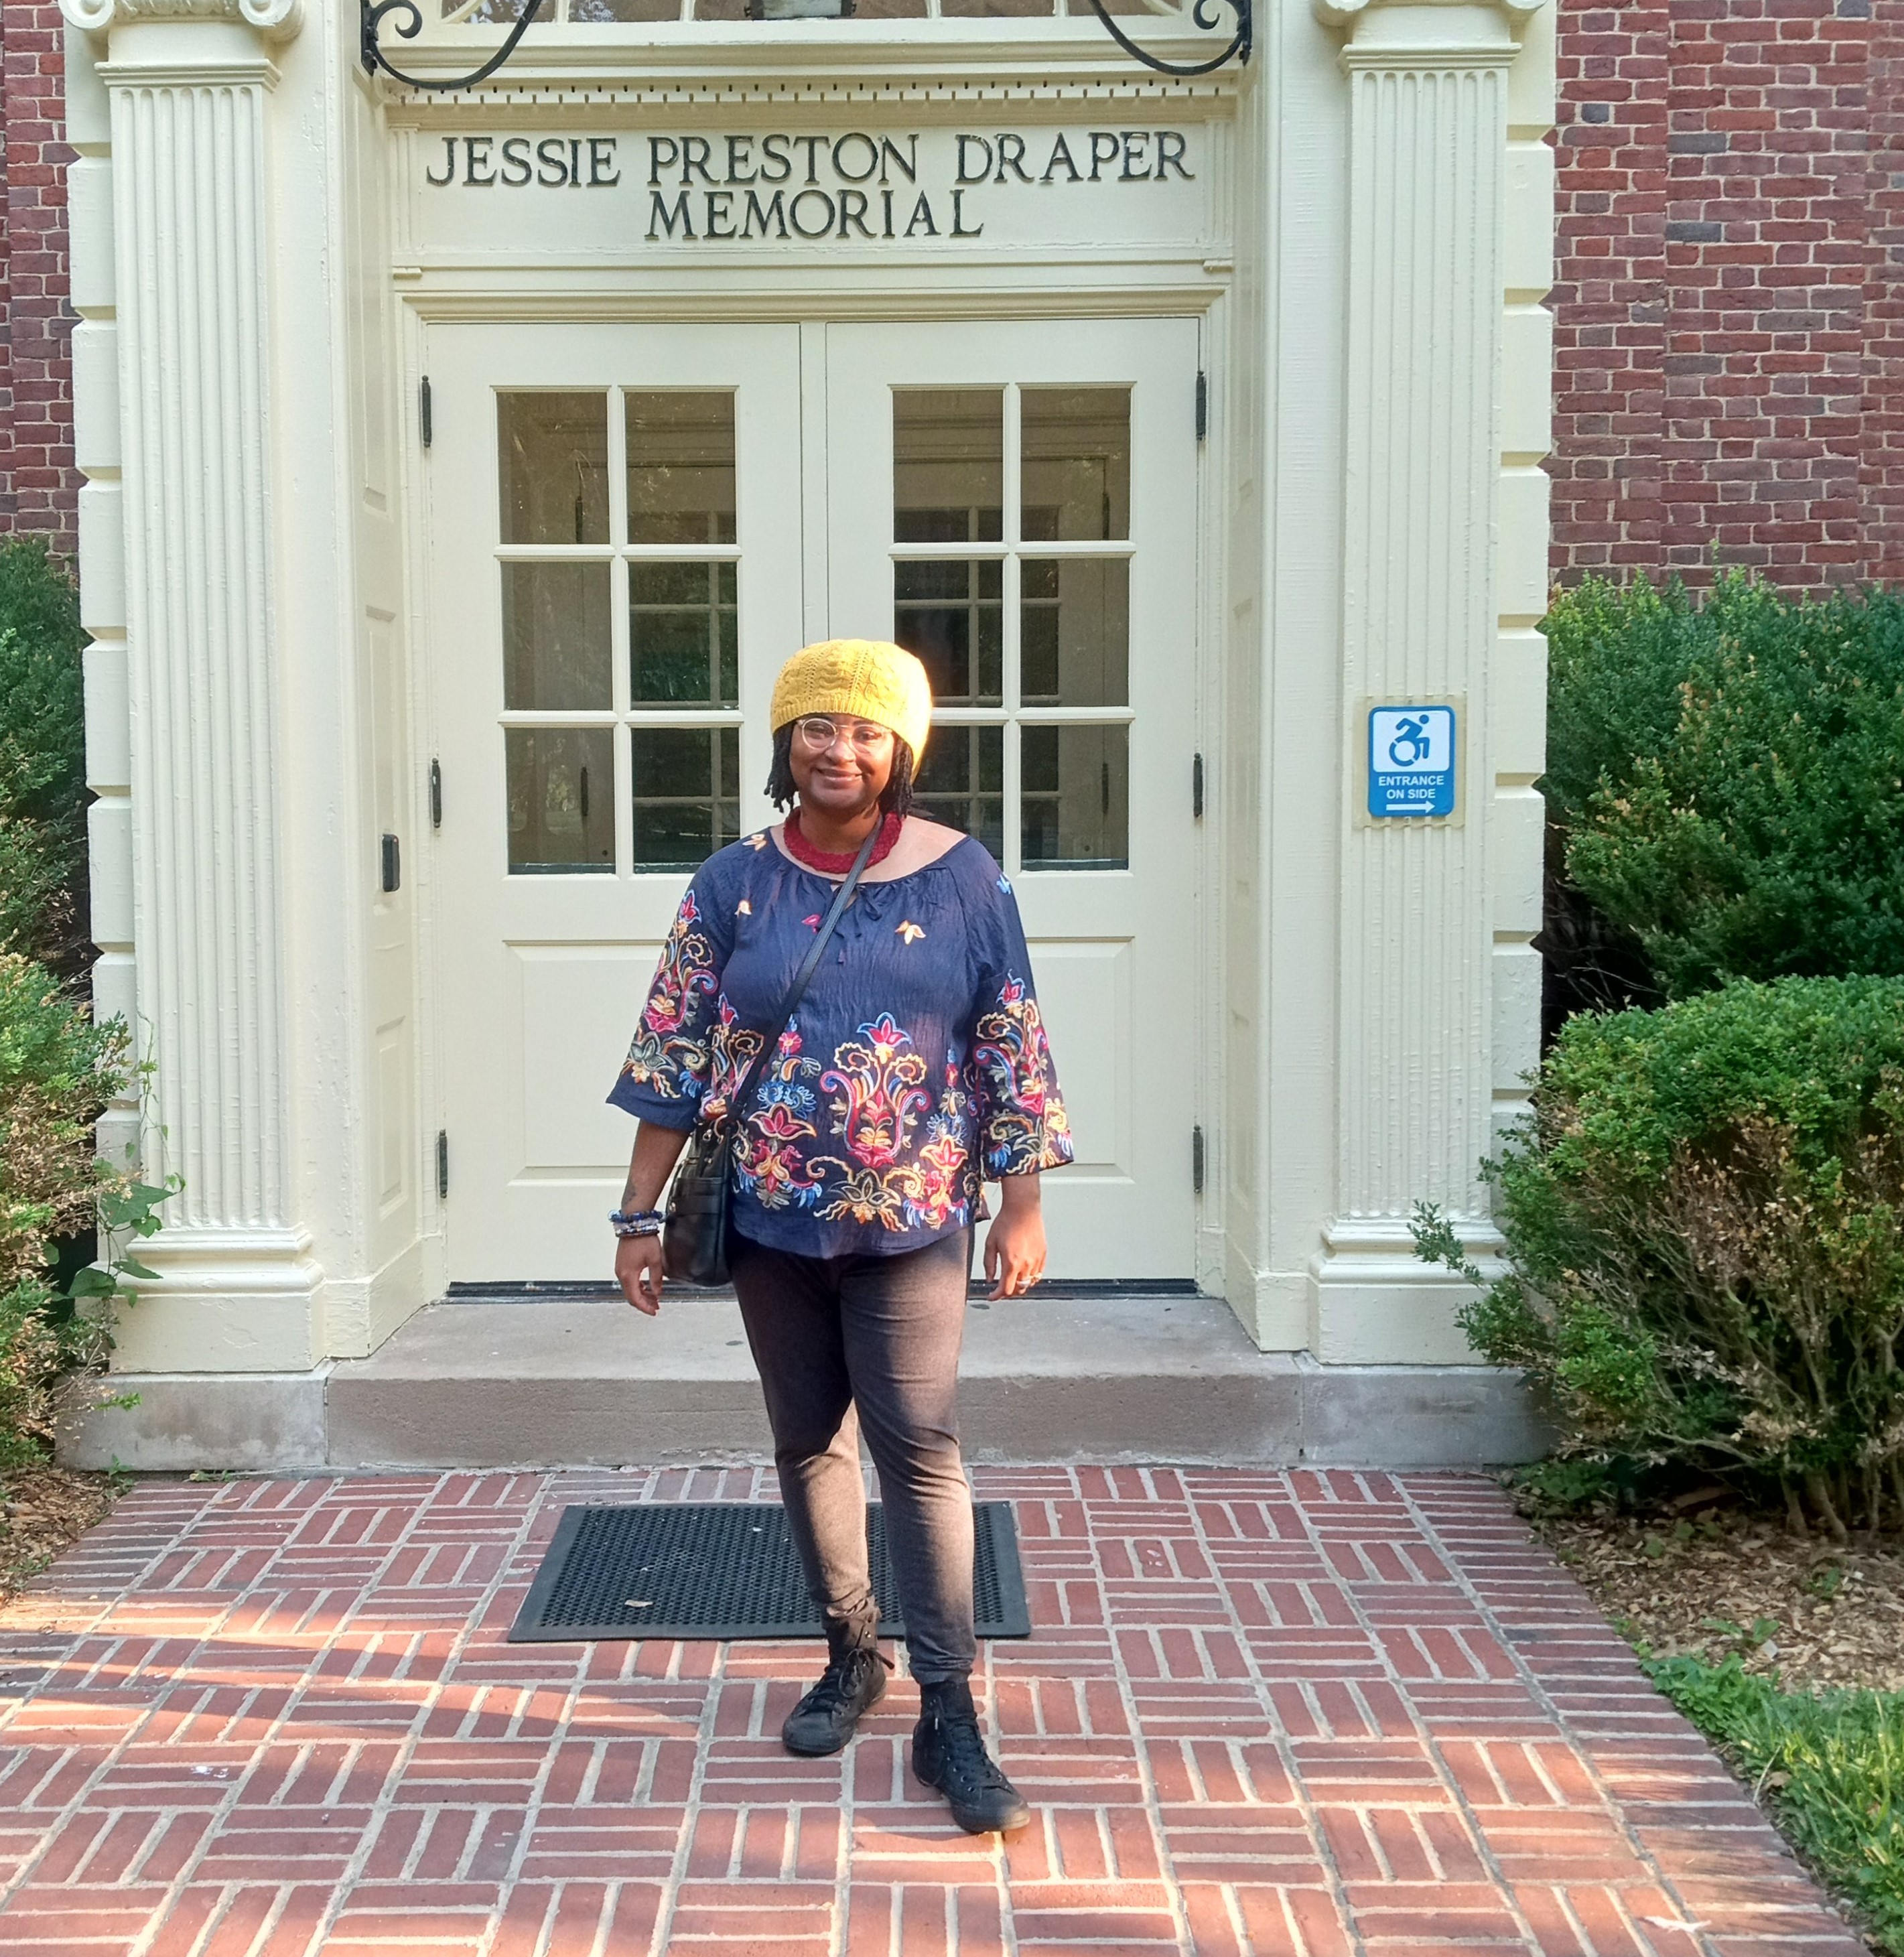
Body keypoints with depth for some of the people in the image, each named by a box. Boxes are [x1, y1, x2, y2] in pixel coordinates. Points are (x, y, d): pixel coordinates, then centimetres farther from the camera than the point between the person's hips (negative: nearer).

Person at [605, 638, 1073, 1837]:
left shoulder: (962, 878, -3)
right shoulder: (735, 884, 0)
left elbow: (1013, 1053, 0)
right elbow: (674, 1057, 1)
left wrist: (1022, 1203, -2)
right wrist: (644, 1213, -1)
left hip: (911, 1221, -2)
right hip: (772, 1219, 2)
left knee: (921, 1448, -4)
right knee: (809, 1439, 14)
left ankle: (949, 1715, 4)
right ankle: (855, 1653, 33)